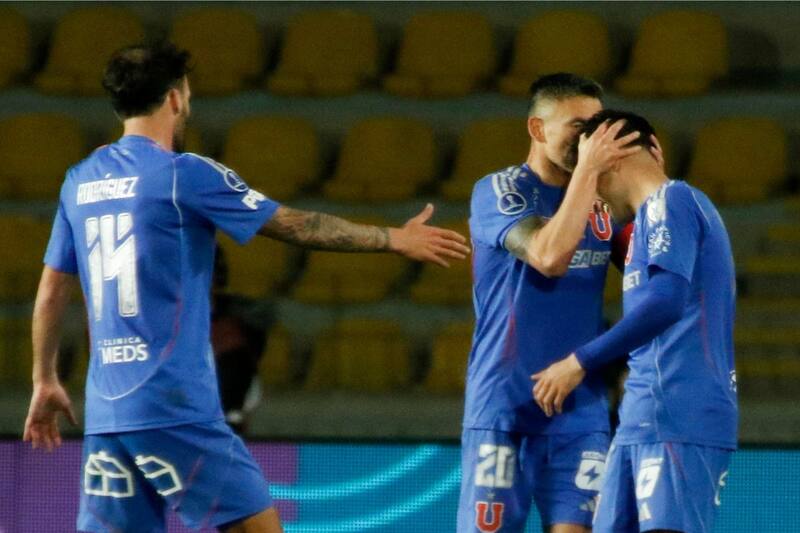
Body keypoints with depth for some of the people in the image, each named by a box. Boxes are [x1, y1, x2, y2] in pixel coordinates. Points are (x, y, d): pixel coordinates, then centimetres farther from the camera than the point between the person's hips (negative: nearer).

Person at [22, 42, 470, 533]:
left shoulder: (81, 182, 12)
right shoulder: (184, 174, -7)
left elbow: (51, 293, 17)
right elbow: (299, 226, -1)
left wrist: (45, 381, 28)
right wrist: (396, 240, 10)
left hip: (105, 408, 7)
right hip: (173, 402, -7)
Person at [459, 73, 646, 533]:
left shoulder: (599, 202, 11)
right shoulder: (498, 191, -6)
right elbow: (549, 256, -22)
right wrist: (587, 170, -19)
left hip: (582, 406, 4)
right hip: (504, 405, -4)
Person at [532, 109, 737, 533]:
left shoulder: (670, 201, -6)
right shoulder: (657, 211, 23)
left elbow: (668, 300, -18)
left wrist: (582, 362, -17)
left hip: (677, 418, -10)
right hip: (642, 418, 10)